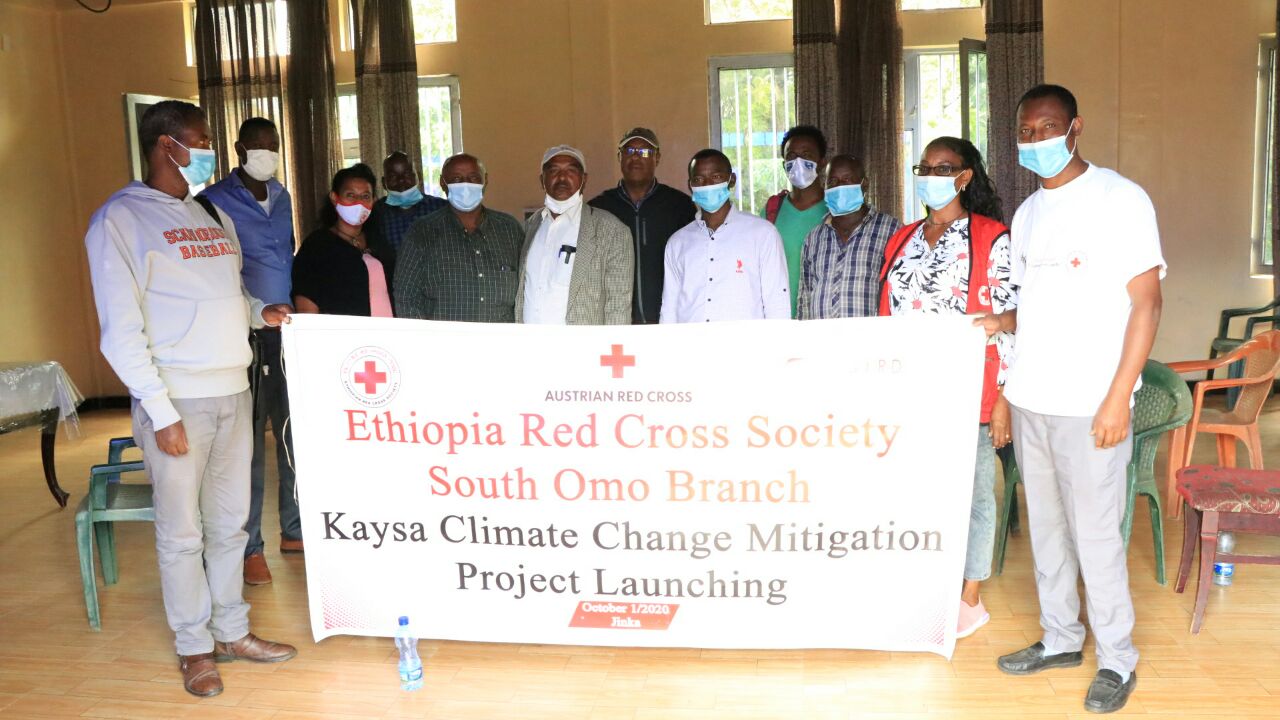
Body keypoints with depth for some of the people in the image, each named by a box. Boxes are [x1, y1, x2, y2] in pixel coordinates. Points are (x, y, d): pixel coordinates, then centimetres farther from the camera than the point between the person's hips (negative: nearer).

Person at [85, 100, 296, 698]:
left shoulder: (212, 215, 14)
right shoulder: (121, 218, -7)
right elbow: (121, 331, -11)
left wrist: (260, 311, 3)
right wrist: (162, 414, -15)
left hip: (232, 391, 6)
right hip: (176, 400, -6)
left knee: (230, 521, 14)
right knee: (182, 531, 5)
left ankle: (231, 631, 28)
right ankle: (193, 646, 20)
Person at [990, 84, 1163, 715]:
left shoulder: (1120, 199, -7)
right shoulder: (1027, 214, 13)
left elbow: (1145, 302, -10)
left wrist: (1117, 397, -15)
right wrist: (1001, 322, 0)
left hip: (1088, 403, -6)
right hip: (1029, 400, 6)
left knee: (1094, 532, 1)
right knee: (1045, 524, 14)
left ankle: (1117, 658, 17)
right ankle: (1060, 638, 29)